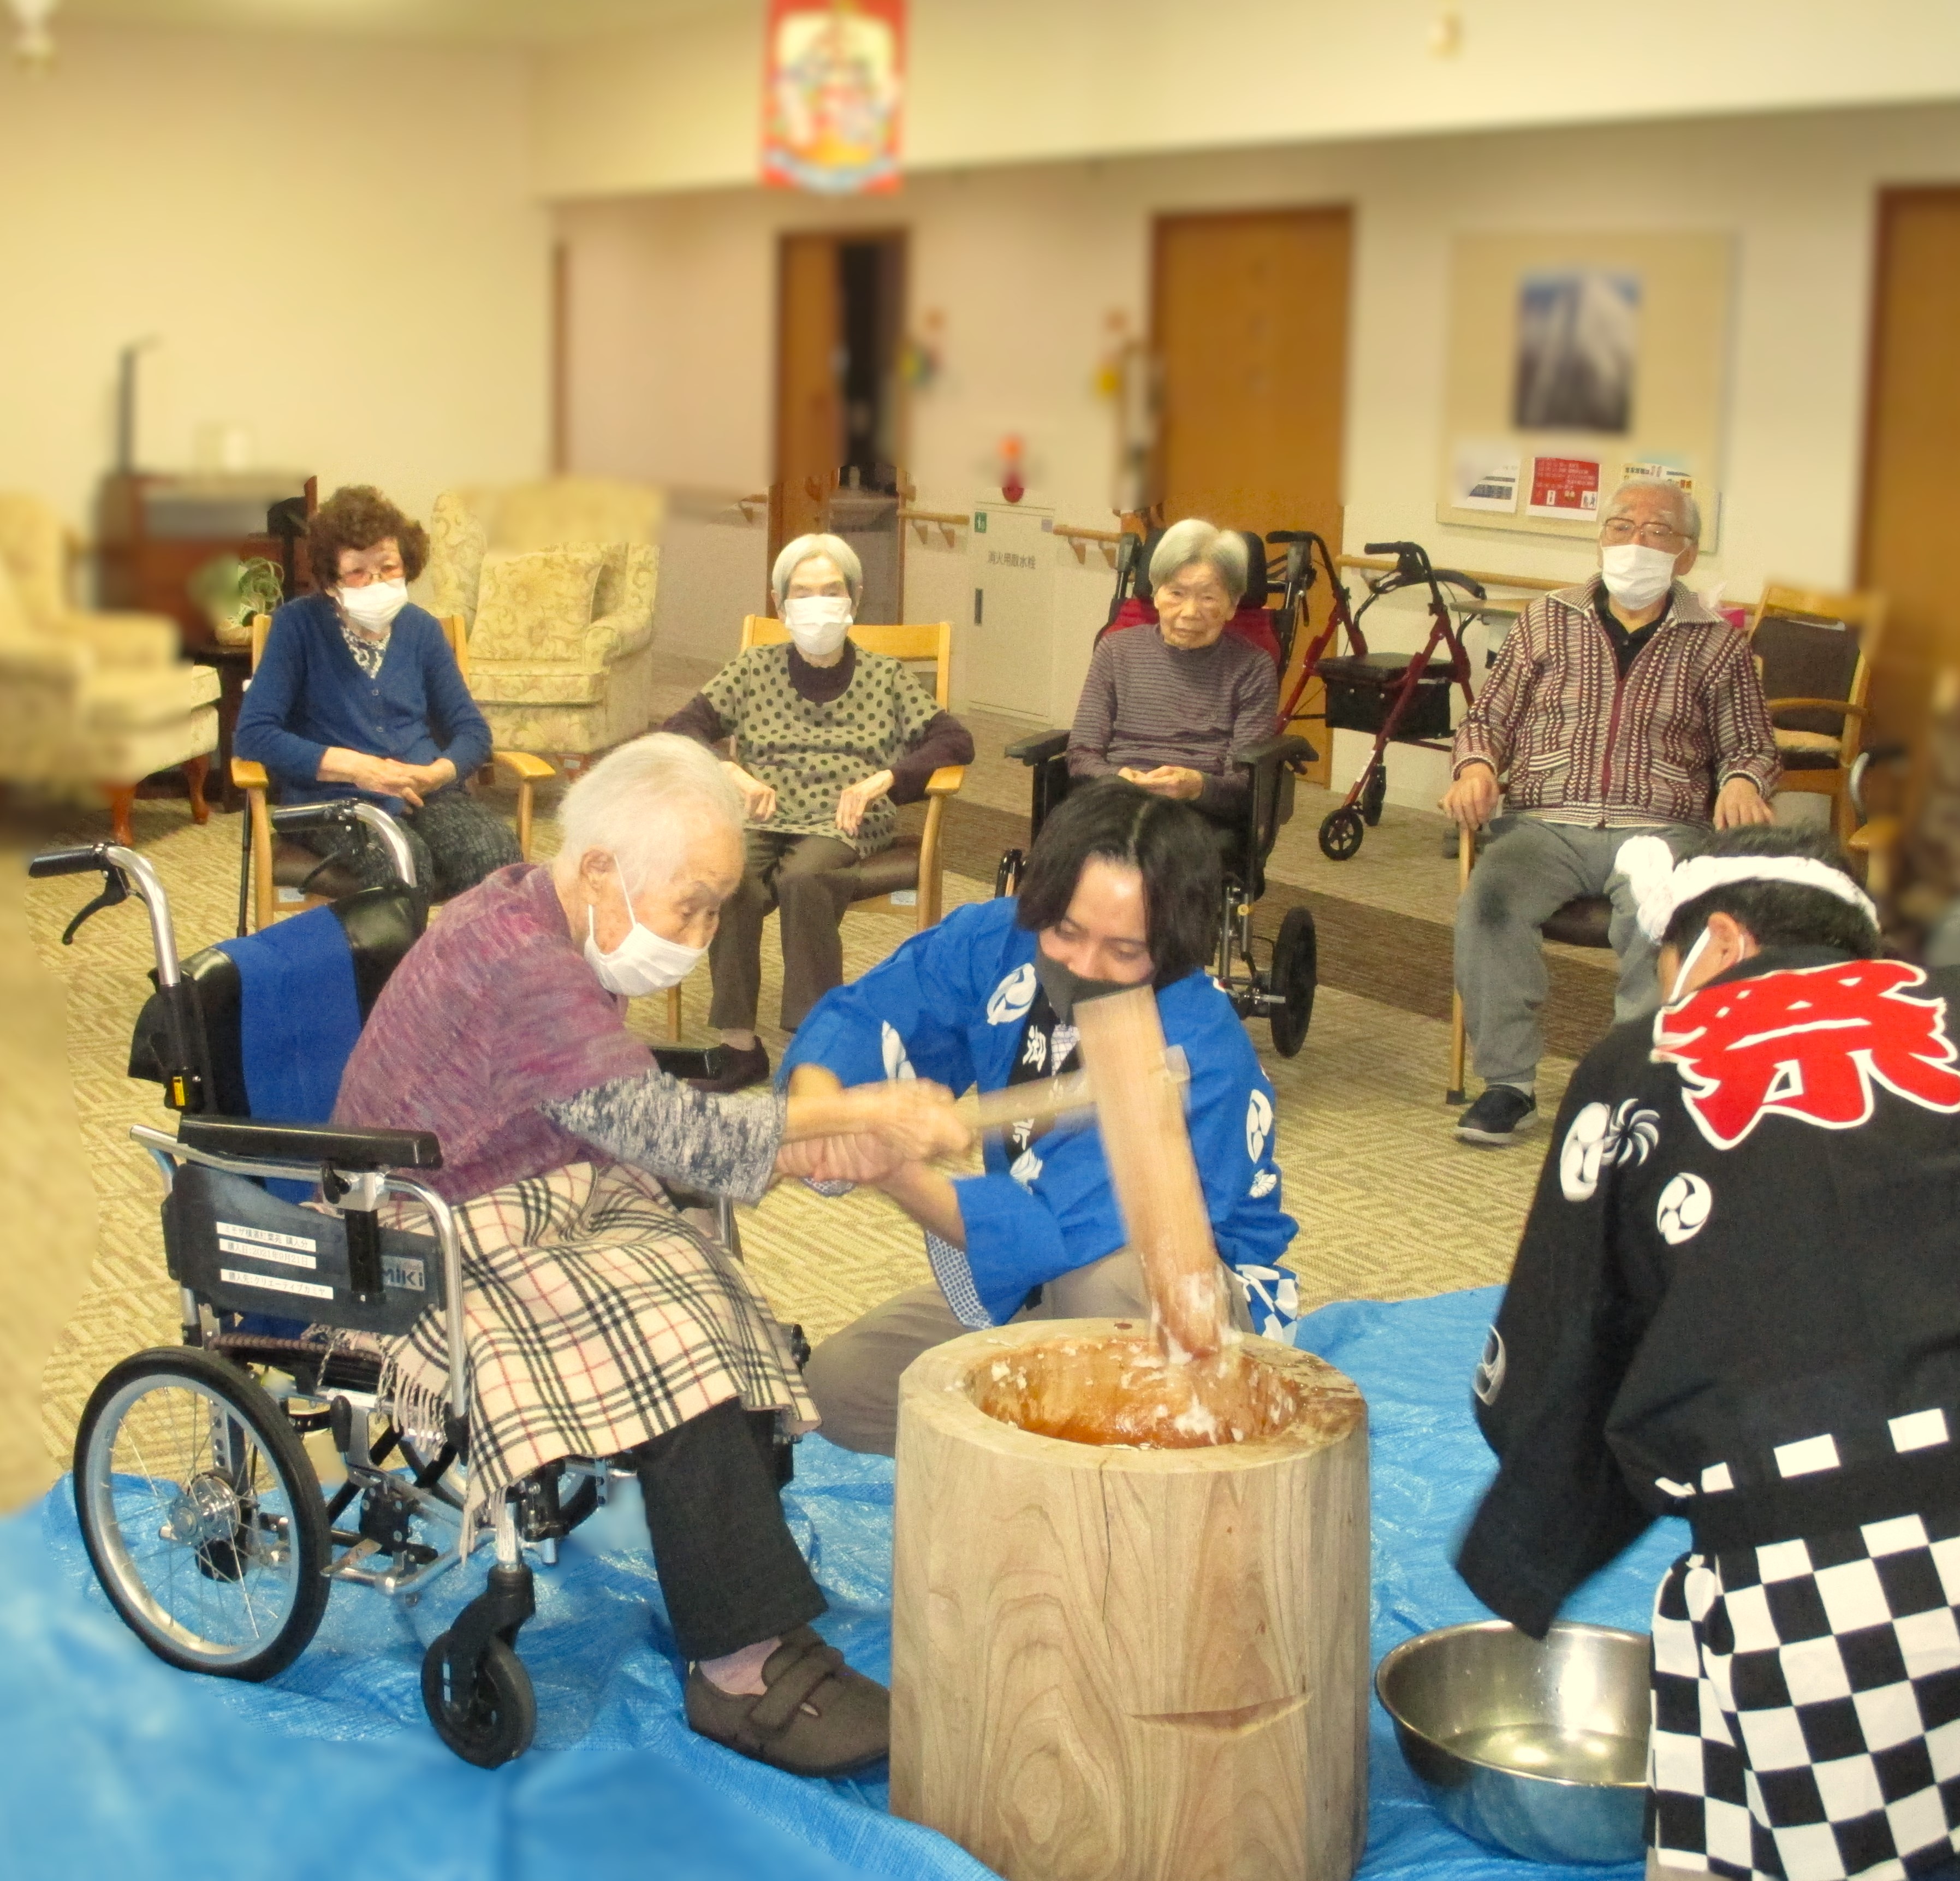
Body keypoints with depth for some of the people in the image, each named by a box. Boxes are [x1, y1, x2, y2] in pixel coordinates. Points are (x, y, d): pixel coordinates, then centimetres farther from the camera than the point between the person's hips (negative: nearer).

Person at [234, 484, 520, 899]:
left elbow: (472, 731, 16)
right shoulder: (298, 624, 1)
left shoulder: (421, 629, 12)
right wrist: (353, 767, -16)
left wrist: (435, 774, -7)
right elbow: (252, 735, -6)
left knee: (496, 852, -30)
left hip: (426, 796, 4)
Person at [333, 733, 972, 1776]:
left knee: (732, 1317, -14)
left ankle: (749, 1631, -15)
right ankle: (746, 1663, -18)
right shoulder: (518, 964, -23)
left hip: (552, 1210, 9)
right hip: (437, 1254, -9)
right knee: (672, 1341, -26)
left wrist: (808, 1155, -5)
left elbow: (641, 1132, 9)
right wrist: (863, 1113, -19)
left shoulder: (546, 931, 9)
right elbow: (668, 1131, -27)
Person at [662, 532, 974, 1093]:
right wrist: (732, 775, -7)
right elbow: (679, 730, 13)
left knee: (802, 878, -37)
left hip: (843, 824, -1)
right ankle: (738, 1044, -28)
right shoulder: (754, 670, 20)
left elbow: (955, 741, 9)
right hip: (760, 819, 1)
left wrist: (880, 780, -7)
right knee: (728, 877, -34)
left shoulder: (885, 677, 19)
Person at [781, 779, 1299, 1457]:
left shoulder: (1198, 1057, -33)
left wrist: (897, 1174, -49)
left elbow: (1065, 1235, -38)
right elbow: (863, 1014, -15)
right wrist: (817, 1101, -39)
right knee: (839, 1382, -4)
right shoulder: (995, 944, -13)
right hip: (1025, 1283, 7)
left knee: (1108, 1273, -40)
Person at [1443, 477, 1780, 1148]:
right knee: (1491, 898, -31)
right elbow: (1486, 719, 17)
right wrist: (1476, 767, -5)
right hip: (1543, 823, 1)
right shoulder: (1546, 621, 15)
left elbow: (1752, 747, 18)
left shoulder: (1717, 644, 13)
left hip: (1659, 829, -1)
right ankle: (1508, 1084, -21)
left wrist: (1742, 783, -6)